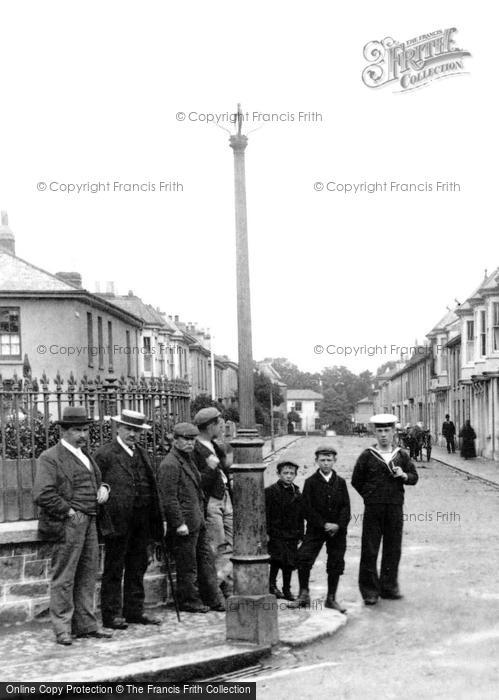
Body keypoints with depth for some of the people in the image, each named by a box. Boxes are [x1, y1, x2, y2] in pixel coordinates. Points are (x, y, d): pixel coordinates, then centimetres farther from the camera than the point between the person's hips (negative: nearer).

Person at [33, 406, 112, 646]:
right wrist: (69, 511, -15)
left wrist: (103, 488, 12)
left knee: (88, 575, 11)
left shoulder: (85, 455, 20)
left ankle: (85, 625, 19)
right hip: (68, 524, -8)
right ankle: (62, 629, 3)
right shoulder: (50, 458, -7)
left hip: (89, 522, 8)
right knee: (63, 578, -3)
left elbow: (98, 480, 34)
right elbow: (43, 494, -17)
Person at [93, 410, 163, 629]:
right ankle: (111, 614, 7)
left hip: (141, 521, 7)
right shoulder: (104, 454, -6)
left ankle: (135, 610, 21)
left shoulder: (142, 453, 15)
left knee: (137, 567, 12)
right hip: (117, 520, -7)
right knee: (114, 569, 1)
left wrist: (157, 518, 13)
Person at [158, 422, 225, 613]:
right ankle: (189, 601, 12)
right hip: (184, 524, -10)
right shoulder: (170, 464, -15)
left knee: (206, 560, 12)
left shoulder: (188, 460, 17)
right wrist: (179, 524, -22)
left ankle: (213, 599, 19)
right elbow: (169, 498, -20)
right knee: (188, 566, 0)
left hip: (197, 521, 10)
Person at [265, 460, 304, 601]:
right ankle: (272, 585, 9)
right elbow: (265, 514, -7)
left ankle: (287, 589, 15)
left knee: (290, 562, 6)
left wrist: (300, 534, 11)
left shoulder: (297, 493, 11)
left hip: (292, 535, 5)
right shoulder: (270, 491, -4)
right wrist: (266, 532, -12)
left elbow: (300, 516, 15)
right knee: (277, 559, -7)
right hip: (276, 533, -5)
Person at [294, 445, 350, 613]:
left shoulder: (340, 482, 6)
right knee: (303, 558, -15)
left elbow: (346, 507, 2)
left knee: (336, 564, 5)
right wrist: (324, 524, -14)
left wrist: (338, 525, -13)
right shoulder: (310, 482, -1)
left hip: (337, 530, 2)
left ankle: (331, 599, 16)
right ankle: (304, 593, -1)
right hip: (315, 529, -2)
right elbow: (308, 509, -6)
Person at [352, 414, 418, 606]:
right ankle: (370, 591, 4)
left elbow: (414, 477, 12)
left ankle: (389, 587, 19)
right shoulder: (367, 456, 0)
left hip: (395, 509, 2)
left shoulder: (401, 456, 8)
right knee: (369, 551, -2)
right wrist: (371, 496, 4)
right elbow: (356, 481, 6)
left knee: (393, 550, 7)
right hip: (373, 510, -2)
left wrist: (404, 475, -9)